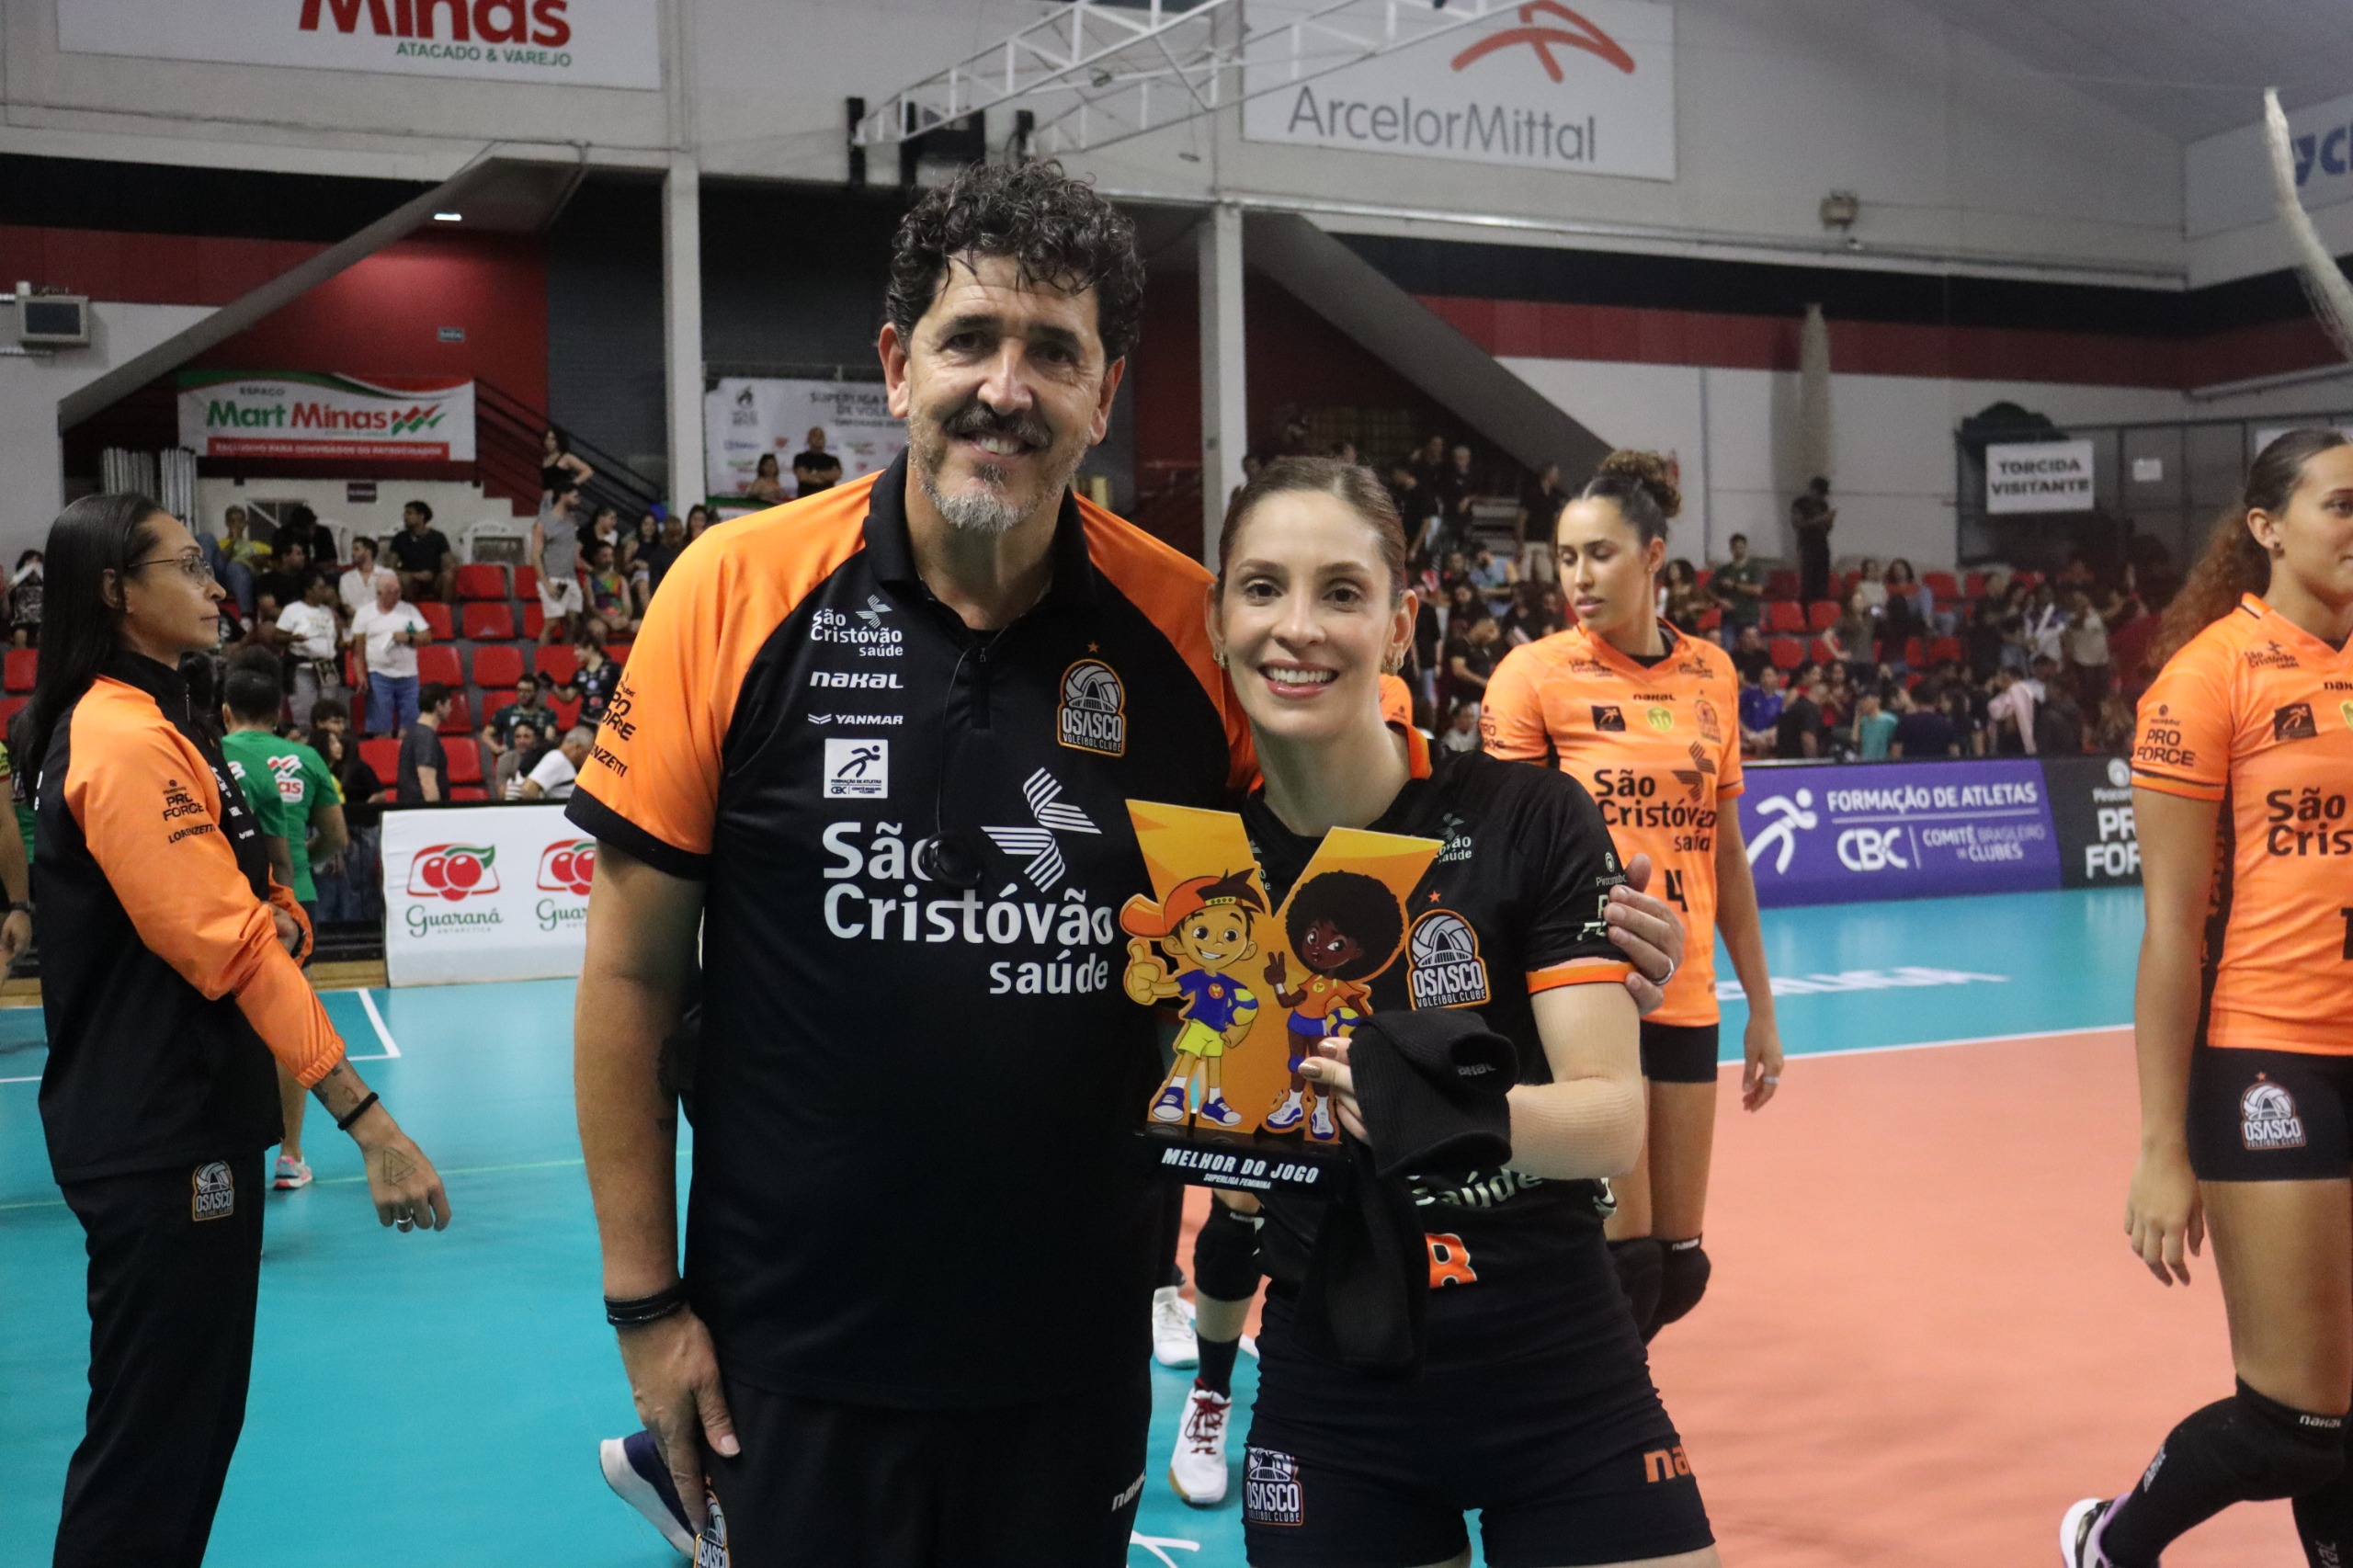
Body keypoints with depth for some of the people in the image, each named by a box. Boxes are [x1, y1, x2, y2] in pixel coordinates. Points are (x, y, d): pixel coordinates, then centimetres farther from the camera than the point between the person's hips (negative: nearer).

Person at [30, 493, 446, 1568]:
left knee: (199, 1411, 19)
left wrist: (275, 916, -7)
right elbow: (228, 949, -25)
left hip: (189, 1124, 10)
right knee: (151, 1439, -1)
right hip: (159, 1143, -10)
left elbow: (225, 915, 17)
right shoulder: (126, 741, -18)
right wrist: (368, 1122, -27)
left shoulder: (153, 723, 13)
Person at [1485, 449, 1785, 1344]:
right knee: (1627, 1262, -7)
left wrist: (1760, 1008, 16)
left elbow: (1725, 850, 15)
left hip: (1685, 998, 5)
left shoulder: (1712, 675, 8)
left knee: (1679, 1270, 9)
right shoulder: (1535, 674, -6)